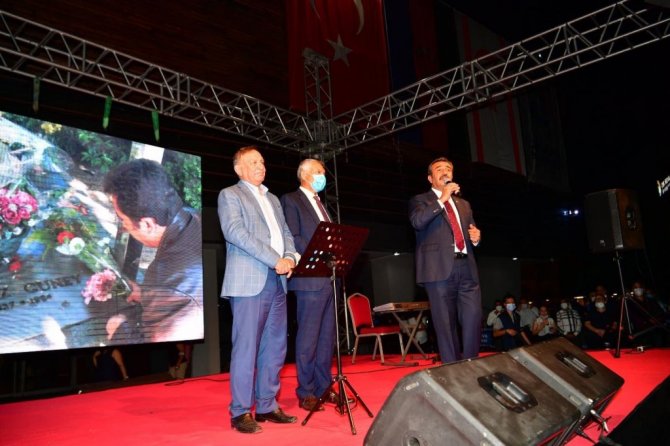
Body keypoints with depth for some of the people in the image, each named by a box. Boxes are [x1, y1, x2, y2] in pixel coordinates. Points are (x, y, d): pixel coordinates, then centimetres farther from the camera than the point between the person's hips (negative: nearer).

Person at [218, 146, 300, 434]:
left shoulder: (273, 199, 24)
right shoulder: (230, 195, 2)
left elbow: (285, 232, 18)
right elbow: (236, 232, -12)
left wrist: (290, 257, -4)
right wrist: (275, 260, -17)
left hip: (277, 281, 7)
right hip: (249, 281, -7)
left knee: (275, 347, 8)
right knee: (246, 347, -5)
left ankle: (267, 406, 18)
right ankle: (241, 412, 5)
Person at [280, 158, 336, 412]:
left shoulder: (320, 203, 23)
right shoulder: (291, 200, -1)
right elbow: (293, 237, -12)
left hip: (329, 277, 8)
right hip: (311, 278, -8)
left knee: (327, 336, 11)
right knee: (308, 338, -3)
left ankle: (324, 387, 20)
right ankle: (306, 393, 6)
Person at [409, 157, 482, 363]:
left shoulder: (464, 204, 26)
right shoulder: (420, 200, 9)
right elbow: (417, 222, -12)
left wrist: (476, 238, 7)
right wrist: (442, 199, -14)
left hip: (467, 267, 5)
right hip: (441, 268, -5)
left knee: (474, 321, -1)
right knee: (446, 325, -1)